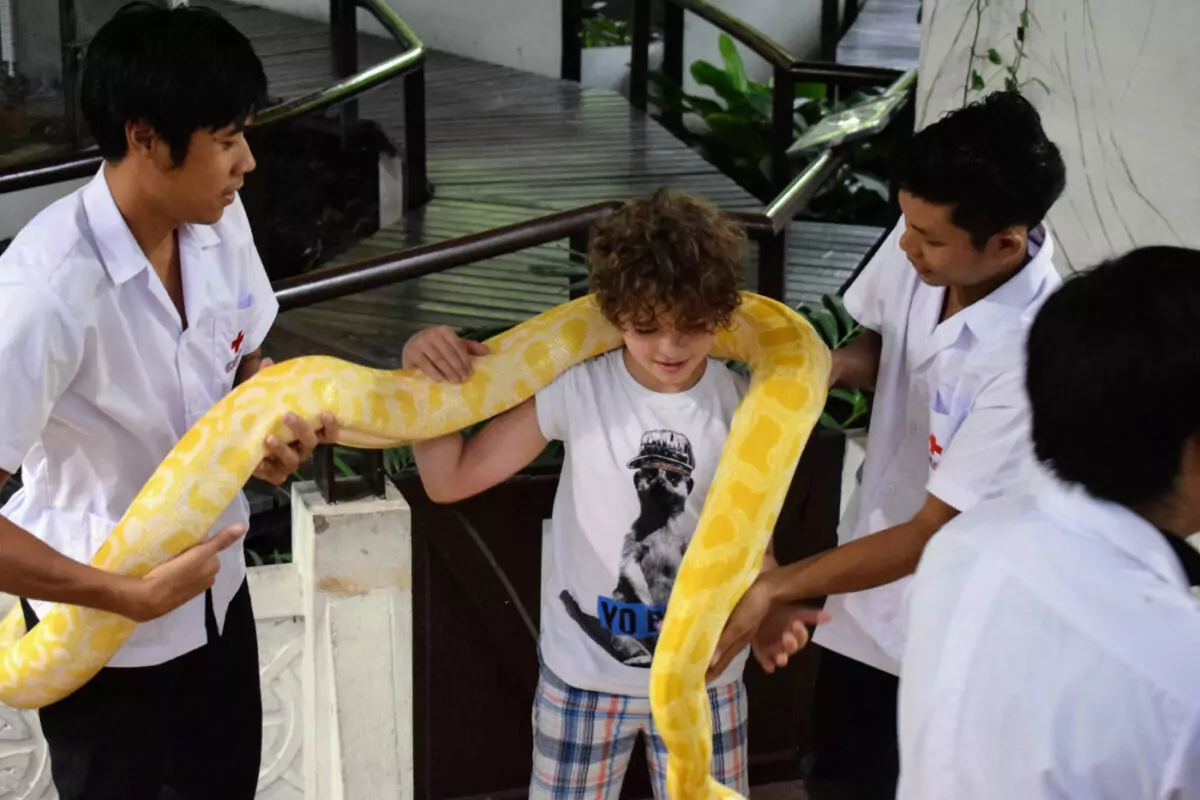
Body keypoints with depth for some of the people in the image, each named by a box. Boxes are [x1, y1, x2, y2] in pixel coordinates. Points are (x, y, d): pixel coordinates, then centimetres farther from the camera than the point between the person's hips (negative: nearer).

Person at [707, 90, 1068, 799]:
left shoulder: (1034, 360, -34)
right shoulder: (924, 244, -14)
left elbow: (930, 535, -28)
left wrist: (773, 588, -26)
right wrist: (833, 365, -14)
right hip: (871, 593, 6)